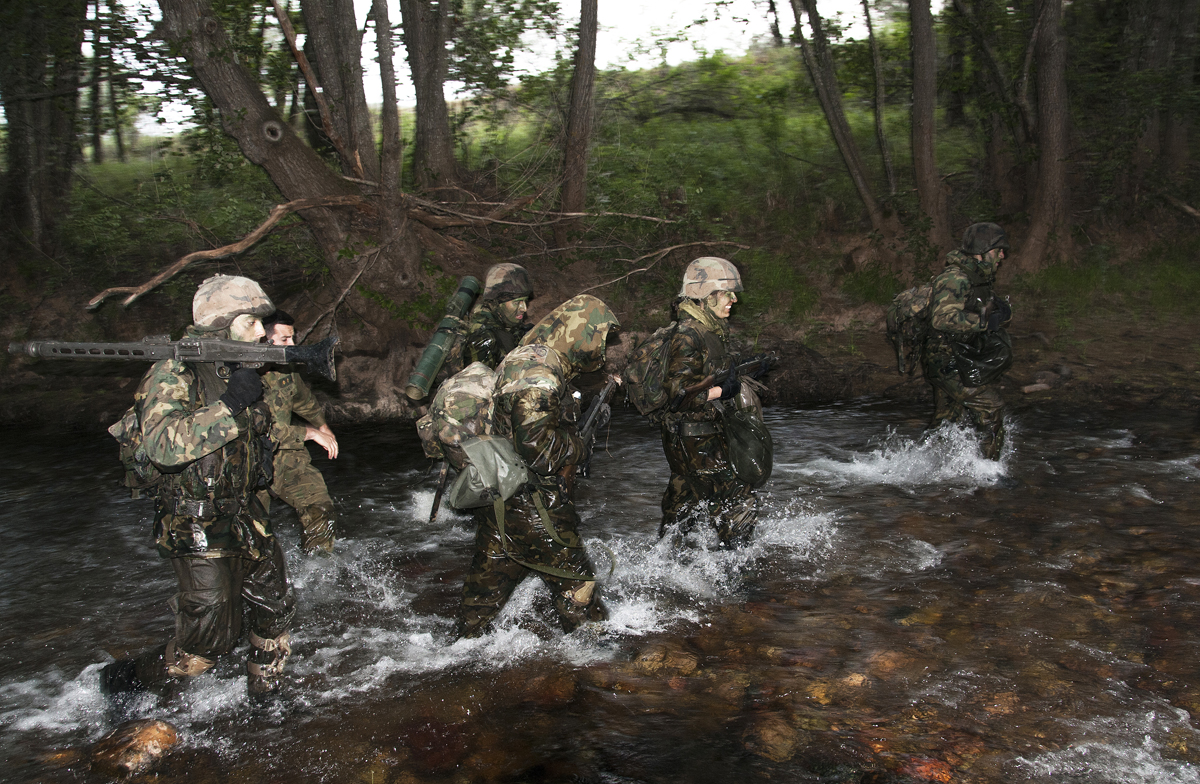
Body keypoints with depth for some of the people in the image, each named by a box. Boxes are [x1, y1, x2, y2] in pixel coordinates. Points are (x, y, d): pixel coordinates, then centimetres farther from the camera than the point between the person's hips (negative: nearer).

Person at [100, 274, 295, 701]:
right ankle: (120, 682, 23)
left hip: (246, 517, 8)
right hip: (199, 529, -7)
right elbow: (163, 445, -32)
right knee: (209, 639, 0)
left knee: (275, 609, 15)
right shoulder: (175, 374, -17)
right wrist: (230, 406, -33)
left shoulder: (240, 369, 7)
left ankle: (264, 696, 35)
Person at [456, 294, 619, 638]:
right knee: (575, 580, 6)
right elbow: (540, 449, -29)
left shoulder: (524, 360, 12)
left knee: (489, 581, 19)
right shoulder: (538, 374, -21)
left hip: (498, 500, 10)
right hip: (531, 507, -10)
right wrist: (582, 444, -11)